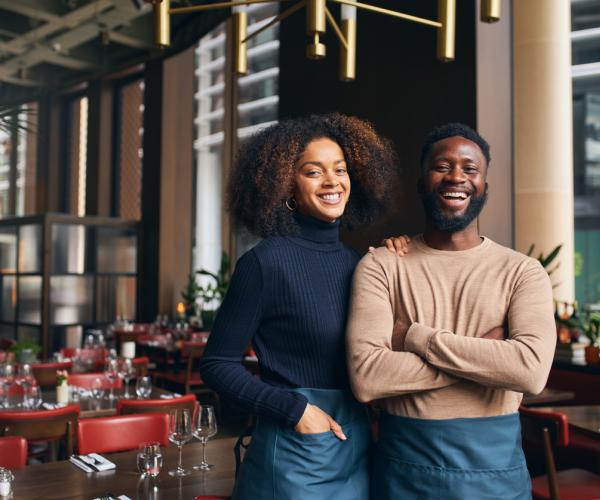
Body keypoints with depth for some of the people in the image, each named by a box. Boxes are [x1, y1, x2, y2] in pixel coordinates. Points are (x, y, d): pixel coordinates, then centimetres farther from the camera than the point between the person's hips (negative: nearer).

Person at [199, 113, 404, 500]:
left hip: (356, 446, 6)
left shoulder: (356, 263, 4)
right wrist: (295, 409, -17)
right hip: (295, 453, -6)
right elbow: (217, 365, -9)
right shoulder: (266, 262, -13)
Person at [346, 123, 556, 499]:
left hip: (495, 467, 1)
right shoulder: (380, 266, -4)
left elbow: (532, 370, -18)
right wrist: (487, 357, -16)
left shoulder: (522, 271, -1)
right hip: (404, 467, 0)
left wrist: (415, 337, -17)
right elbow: (365, 377, -16)